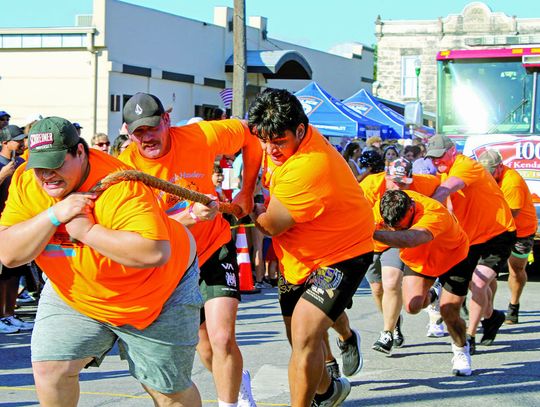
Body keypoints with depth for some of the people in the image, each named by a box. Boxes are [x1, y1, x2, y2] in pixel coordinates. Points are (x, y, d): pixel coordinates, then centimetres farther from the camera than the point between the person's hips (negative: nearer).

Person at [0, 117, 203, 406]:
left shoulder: (120, 185, -32)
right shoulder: (25, 182, -14)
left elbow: (154, 254, -43)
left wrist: (86, 230, -38)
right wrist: (54, 215, -32)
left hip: (157, 295, -4)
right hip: (74, 295, 5)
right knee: (49, 369, -9)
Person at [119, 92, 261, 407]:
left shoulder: (199, 137, -19)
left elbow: (249, 136, -1)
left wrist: (247, 192, -2)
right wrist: (192, 215, -40)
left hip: (215, 247, -2)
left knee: (222, 337, -18)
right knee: (203, 341, 17)